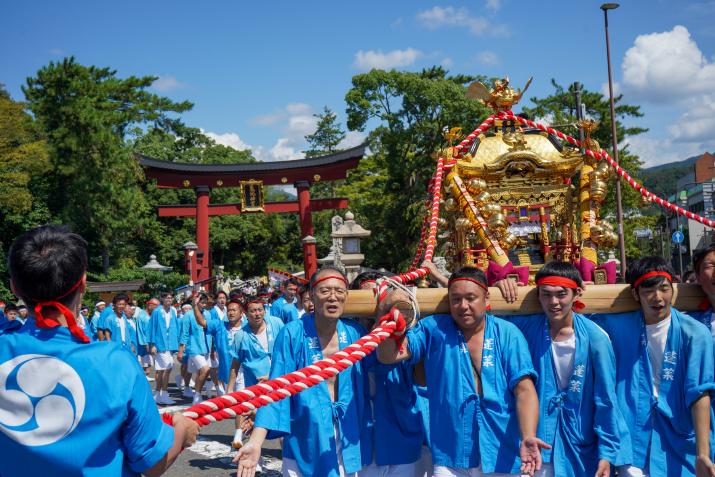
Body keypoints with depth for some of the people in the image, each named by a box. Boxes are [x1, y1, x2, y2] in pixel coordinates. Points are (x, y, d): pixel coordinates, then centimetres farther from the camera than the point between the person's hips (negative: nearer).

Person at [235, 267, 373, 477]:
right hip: (305, 444, -3)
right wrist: (256, 442, -24)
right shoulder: (292, 334, -14)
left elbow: (365, 387, 3)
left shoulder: (356, 333, -4)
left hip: (349, 442, 3)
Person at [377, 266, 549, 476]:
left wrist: (528, 437, -25)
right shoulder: (434, 329, 2)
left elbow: (524, 390, -9)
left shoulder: (507, 334, -2)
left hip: (503, 457, 0)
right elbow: (388, 356, -3)